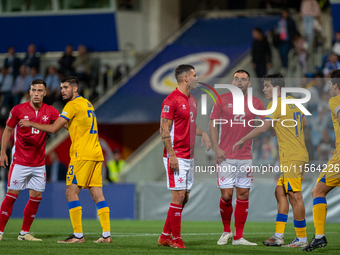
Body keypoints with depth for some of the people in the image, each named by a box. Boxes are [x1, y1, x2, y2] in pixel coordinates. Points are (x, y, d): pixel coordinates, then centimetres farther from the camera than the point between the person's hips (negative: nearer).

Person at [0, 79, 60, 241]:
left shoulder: (50, 111, 1)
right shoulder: (18, 110, -6)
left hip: (39, 163, 4)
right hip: (20, 161, -4)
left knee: (36, 196, 3)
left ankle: (24, 233, 14)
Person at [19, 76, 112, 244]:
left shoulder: (73, 105, -8)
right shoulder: (87, 103, 19)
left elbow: (53, 129, -11)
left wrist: (31, 124, -1)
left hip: (82, 154, -9)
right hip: (96, 154, 9)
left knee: (71, 193, -7)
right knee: (97, 195, 5)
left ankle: (78, 235, -11)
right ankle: (106, 235, -1)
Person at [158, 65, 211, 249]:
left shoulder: (192, 100, 15)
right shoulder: (171, 100, -12)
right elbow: (164, 129, -15)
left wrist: (202, 134, 8)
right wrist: (171, 155, -20)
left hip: (189, 156, 9)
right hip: (176, 156, -9)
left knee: (184, 197, 9)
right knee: (179, 196, -10)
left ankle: (165, 236, 16)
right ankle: (176, 239, -3)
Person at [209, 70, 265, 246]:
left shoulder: (256, 103, 7)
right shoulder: (222, 100, 2)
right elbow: (212, 124, 3)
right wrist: (216, 148, -6)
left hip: (246, 157, 2)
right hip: (226, 157, -2)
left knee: (243, 195, 1)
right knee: (226, 195, -7)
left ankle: (238, 237, 7)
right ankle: (226, 231, 15)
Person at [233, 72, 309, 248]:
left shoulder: (276, 105, -10)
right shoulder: (294, 102, 16)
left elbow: (263, 128, -14)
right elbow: (304, 123, 27)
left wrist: (242, 140, -6)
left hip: (291, 157, -9)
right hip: (301, 156, 9)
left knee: (295, 196, -7)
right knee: (280, 192, 11)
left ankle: (302, 238, -5)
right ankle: (278, 236, 10)